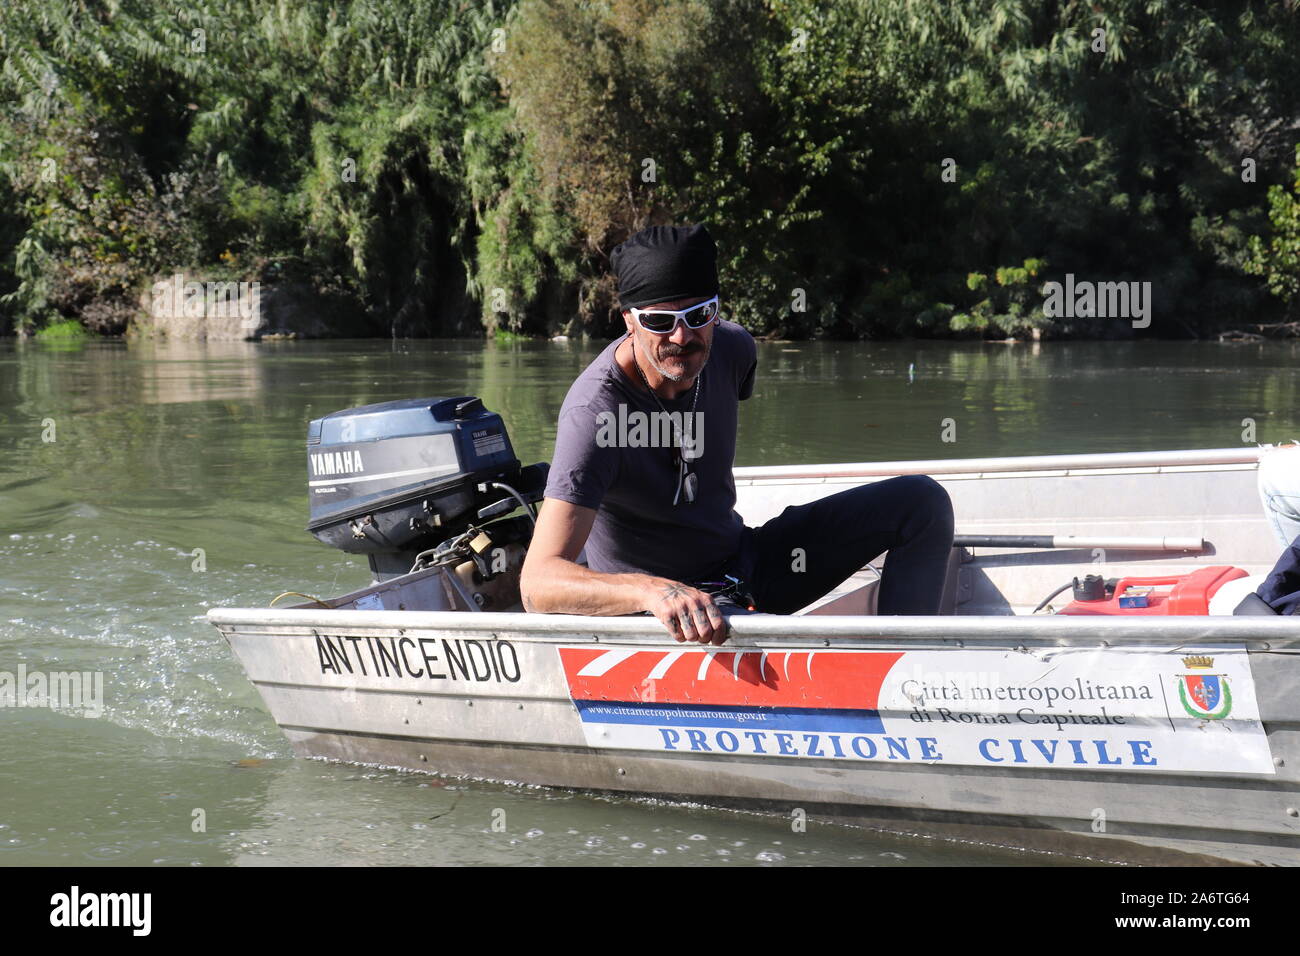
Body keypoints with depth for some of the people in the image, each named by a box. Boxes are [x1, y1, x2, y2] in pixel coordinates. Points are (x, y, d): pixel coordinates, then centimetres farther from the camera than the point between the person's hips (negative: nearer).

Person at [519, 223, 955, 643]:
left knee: (921, 501, -1)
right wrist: (654, 592, -54)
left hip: (743, 562, 8)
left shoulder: (732, 349, -7)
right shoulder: (593, 413, -29)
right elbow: (538, 582, -38)